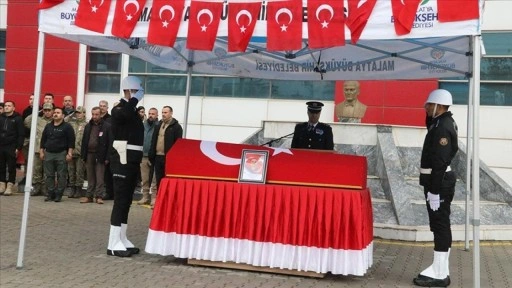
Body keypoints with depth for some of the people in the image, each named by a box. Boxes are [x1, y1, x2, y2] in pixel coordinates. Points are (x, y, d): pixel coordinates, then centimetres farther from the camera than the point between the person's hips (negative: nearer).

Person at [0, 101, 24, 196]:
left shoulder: (18, 119, 0)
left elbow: (21, 135, -5)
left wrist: (18, 148, -12)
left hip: (11, 147, -4)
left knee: (11, 168, -1)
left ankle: (10, 186, 3)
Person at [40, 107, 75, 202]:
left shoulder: (67, 127, -2)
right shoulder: (48, 126, 14)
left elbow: (71, 141, -7)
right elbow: (43, 140, 17)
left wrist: (69, 153, -13)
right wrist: (41, 152, 11)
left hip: (61, 154, -5)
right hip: (48, 154, 5)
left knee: (61, 175, -3)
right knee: (49, 175, 5)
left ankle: (59, 194, 2)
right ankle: (50, 194, 11)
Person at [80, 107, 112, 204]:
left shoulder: (107, 126, -4)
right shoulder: (88, 126, 12)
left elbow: (109, 143, -7)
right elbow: (84, 141, 13)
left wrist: (107, 157, -12)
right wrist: (83, 155, 7)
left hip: (100, 155, -5)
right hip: (89, 154, 5)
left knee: (99, 177, -4)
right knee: (90, 177, 10)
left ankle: (99, 196, 0)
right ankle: (89, 196, 15)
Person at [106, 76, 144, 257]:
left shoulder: (133, 111, 17)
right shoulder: (118, 109, -10)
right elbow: (125, 114, -36)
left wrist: (139, 159, 20)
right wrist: (135, 98, -20)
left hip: (132, 161, 9)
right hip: (122, 161, -9)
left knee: (126, 201, 12)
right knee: (120, 201, -9)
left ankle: (122, 240, 19)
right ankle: (113, 244, -5)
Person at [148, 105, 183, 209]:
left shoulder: (176, 127, -4)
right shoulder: (158, 126, 17)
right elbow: (153, 142, 17)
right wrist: (151, 155, 9)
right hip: (158, 157, 6)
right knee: (159, 180, 11)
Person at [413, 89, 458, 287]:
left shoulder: (443, 128, -19)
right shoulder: (442, 122, 12)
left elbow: (440, 162, -23)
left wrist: (434, 191, -23)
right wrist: (430, 115, 12)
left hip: (439, 183, -10)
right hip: (439, 181, 10)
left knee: (440, 226, -5)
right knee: (440, 226, 13)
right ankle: (441, 271, 20)